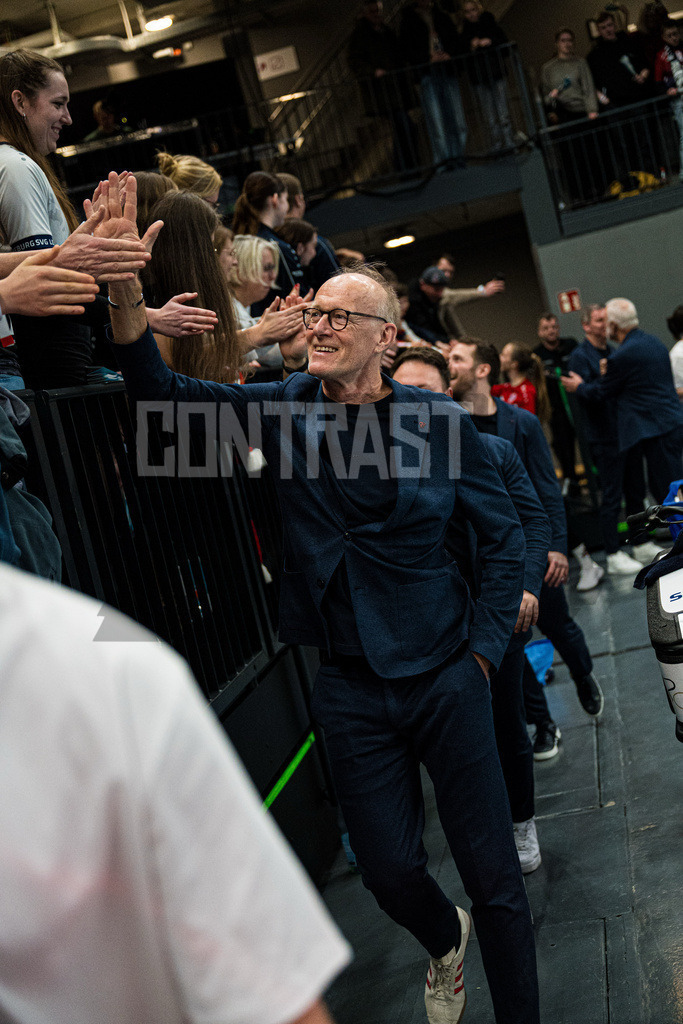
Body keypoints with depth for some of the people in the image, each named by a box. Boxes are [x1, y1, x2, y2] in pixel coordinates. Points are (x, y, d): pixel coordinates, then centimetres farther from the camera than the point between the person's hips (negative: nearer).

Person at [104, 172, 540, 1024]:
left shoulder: (436, 421, -8)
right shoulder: (285, 408, -2)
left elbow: (502, 532, 1)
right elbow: (162, 392, -9)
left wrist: (485, 648, -3)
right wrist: (124, 287, -23)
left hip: (445, 674, -1)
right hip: (351, 687, 2)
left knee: (492, 871, 6)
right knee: (389, 867, 12)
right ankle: (445, 943, 46)